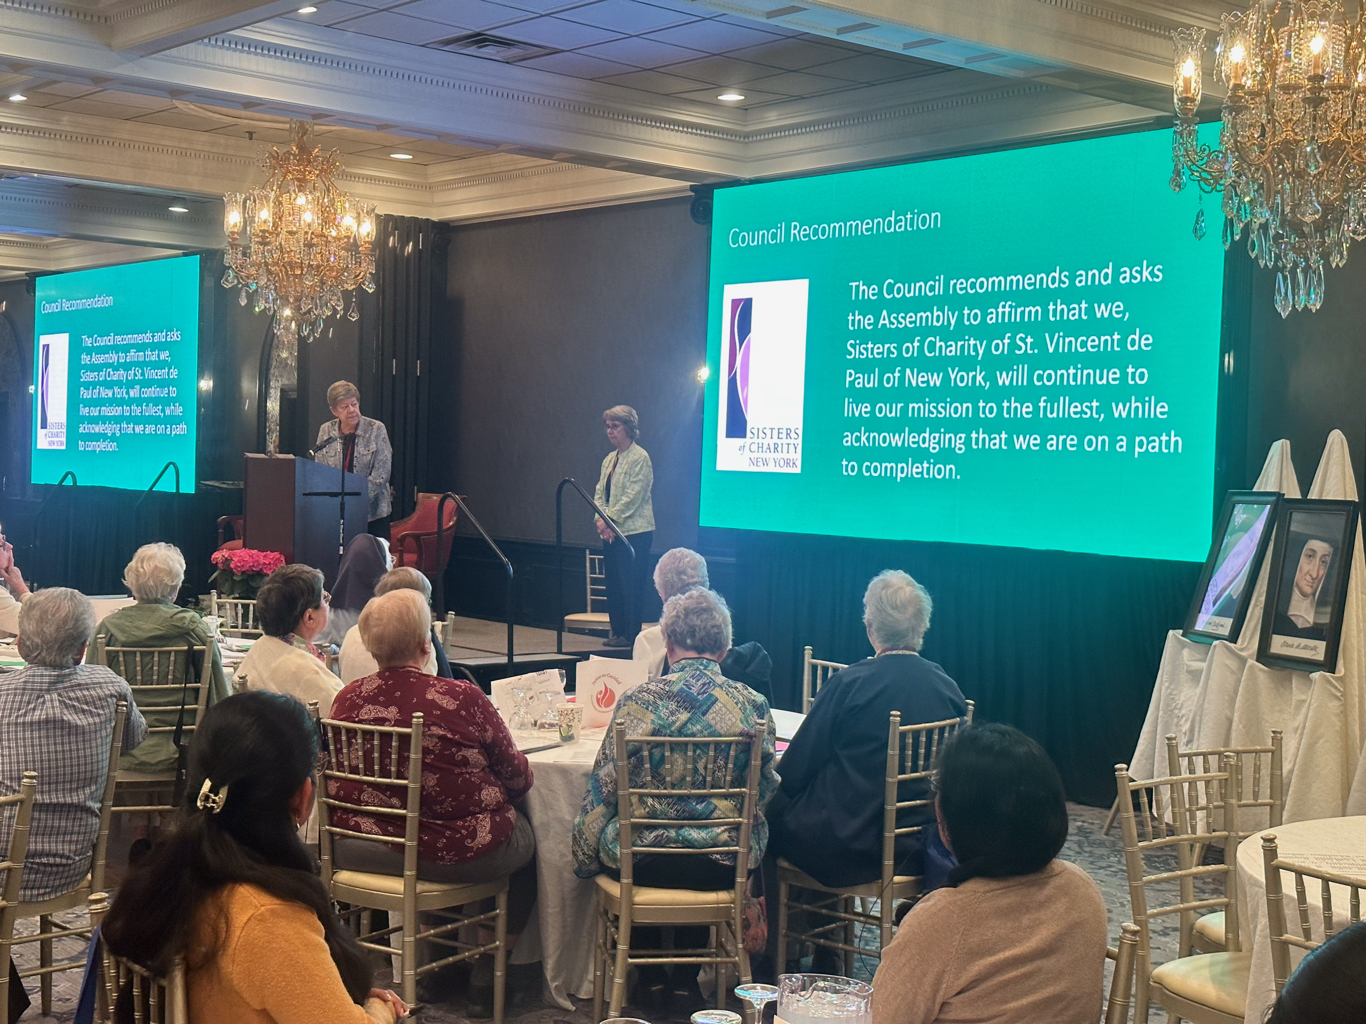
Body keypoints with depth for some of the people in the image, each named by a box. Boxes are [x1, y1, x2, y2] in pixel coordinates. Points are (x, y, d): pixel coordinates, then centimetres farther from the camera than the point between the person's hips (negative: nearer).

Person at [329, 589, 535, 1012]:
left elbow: (336, 785, 11)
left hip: (362, 850, 5)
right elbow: (518, 777, -5)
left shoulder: (348, 699, -7)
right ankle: (488, 973, 27)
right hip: (457, 854, -5)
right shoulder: (463, 699, -18)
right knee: (529, 836, 25)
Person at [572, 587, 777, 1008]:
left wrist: (585, 859, 10)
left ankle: (651, 976, 34)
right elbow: (766, 790, 6)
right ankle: (687, 977, 37)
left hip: (645, 862, -1)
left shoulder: (638, 701, -11)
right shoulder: (753, 706, -7)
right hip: (723, 867, 2)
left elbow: (602, 791, -4)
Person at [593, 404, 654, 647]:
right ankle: (618, 633, 17)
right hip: (611, 533, 8)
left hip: (634, 532, -8)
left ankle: (632, 636, -2)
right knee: (613, 584, 9)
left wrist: (610, 519, -16)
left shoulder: (640, 458, -8)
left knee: (630, 586, -7)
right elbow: (600, 492, 14)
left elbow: (632, 496, -15)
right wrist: (600, 519, -3)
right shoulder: (609, 459, 16)